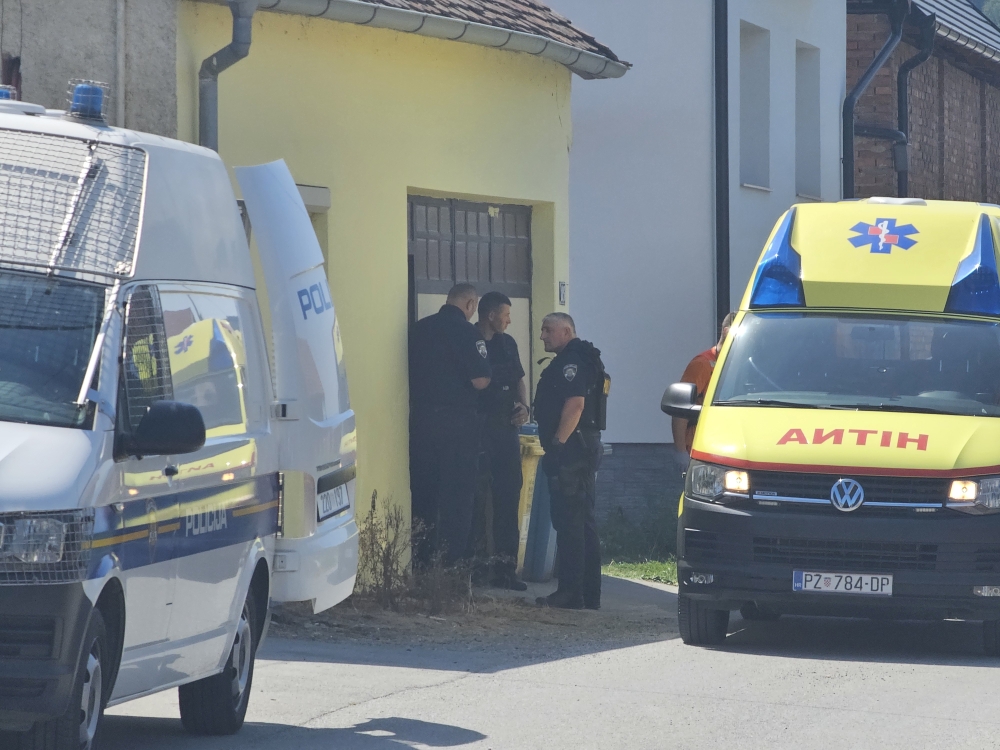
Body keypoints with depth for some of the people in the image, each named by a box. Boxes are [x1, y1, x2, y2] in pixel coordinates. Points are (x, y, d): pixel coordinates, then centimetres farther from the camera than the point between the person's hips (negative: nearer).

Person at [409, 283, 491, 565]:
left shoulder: (419, 328, 6)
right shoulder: (467, 332, -12)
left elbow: (410, 373, 12)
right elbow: (480, 381, -15)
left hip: (420, 419, 5)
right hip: (456, 422, -5)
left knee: (423, 491, 13)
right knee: (457, 496, 1)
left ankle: (422, 560, 16)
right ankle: (452, 561, -1)